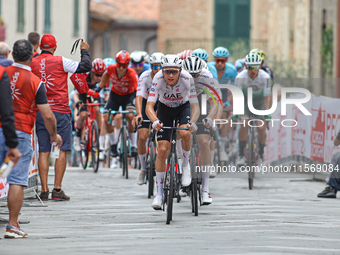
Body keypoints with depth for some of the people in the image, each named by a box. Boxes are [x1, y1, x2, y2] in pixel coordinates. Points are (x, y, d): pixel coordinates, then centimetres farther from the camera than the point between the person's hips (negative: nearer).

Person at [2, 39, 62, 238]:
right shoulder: (35, 82, -5)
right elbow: (47, 115, -3)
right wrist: (54, 135, 12)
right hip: (21, 133, -2)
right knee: (17, 181, 0)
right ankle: (12, 226, 0)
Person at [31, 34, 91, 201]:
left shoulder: (32, 64, 4)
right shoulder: (60, 62, -6)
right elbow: (86, 66, -4)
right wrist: (84, 51, 11)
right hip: (60, 112, -3)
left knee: (43, 152, 5)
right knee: (62, 151, 1)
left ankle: (44, 190, 1)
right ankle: (57, 190, -3)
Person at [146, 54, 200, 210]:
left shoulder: (187, 79, -32)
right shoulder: (158, 79, -31)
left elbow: (195, 105, -33)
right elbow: (149, 106, -36)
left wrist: (192, 122, -52)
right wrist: (155, 121, -56)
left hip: (183, 107, 0)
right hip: (165, 109, 0)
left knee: (185, 133, -32)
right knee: (163, 150, -10)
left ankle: (186, 166, -4)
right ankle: (159, 193, -1)